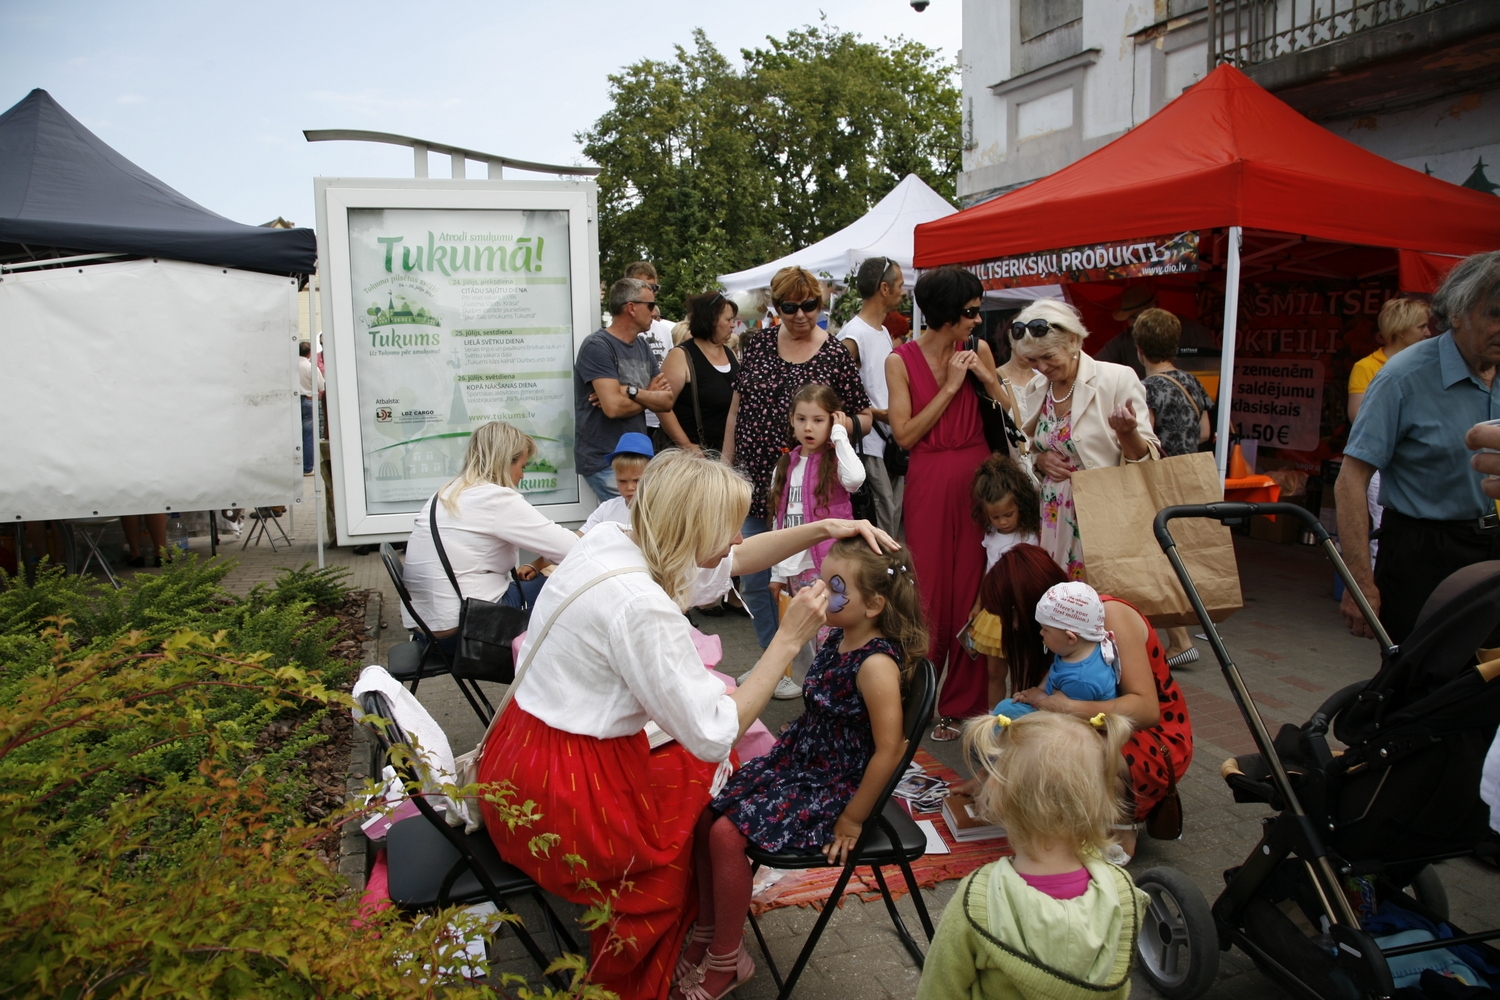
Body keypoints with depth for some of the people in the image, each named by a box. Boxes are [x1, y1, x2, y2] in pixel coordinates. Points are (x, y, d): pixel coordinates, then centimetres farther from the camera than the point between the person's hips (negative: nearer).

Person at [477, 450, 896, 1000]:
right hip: (560, 801, -8)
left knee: (701, 764, 18)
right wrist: (788, 640, -17)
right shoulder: (641, 607, -29)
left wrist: (822, 529, 1)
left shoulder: (608, 538, -2)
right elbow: (716, 734, -22)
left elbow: (733, 560, 10)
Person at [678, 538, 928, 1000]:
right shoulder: (835, 640, 0)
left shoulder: (876, 664, -26)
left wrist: (852, 820, -17)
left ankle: (727, 960, 5)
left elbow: (889, 750, -25)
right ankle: (706, 934, 18)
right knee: (704, 816, 0)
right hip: (797, 760, 9)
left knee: (728, 834, -18)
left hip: (834, 787, -9)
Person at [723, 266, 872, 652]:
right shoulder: (758, 344, 5)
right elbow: (736, 407, 11)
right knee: (754, 582, 10)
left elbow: (864, 417, 0)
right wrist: (726, 463, 9)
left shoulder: (835, 355, -3)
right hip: (754, 483, 3)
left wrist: (847, 424, -22)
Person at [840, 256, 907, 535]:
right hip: (869, 441, -9)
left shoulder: (884, 331, 16)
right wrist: (878, 414, -18)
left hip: (892, 438, 9)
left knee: (895, 511, 13)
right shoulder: (853, 335, -13)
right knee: (883, 514, -8)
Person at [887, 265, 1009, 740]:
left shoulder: (978, 351, 7)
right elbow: (905, 435, -9)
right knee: (929, 590, 4)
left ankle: (964, 702, 16)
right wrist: (950, 387, -10)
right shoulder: (901, 360, -2)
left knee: (973, 587, 3)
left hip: (978, 474, 2)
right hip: (929, 481, -2)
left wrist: (986, 376, -9)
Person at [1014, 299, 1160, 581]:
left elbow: (1147, 459, -8)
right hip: (1055, 517, 5)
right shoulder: (1035, 389, 5)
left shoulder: (1117, 379, -10)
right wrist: (1040, 460, -4)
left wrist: (1127, 432, -29)